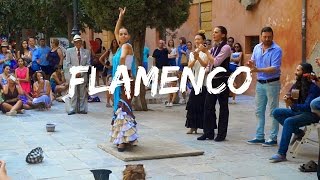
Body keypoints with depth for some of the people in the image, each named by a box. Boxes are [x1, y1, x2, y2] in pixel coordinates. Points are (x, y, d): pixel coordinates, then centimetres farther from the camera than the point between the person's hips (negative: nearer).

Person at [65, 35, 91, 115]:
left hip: (83, 75, 1)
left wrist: (81, 72, -8)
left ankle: (82, 109, 9)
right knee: (73, 92, -2)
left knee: (83, 93, 3)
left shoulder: (86, 52, 10)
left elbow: (88, 64, 6)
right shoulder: (69, 51, 8)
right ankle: (73, 109, 3)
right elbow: (68, 64, 3)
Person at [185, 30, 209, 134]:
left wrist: (198, 57, -26)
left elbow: (205, 65, -14)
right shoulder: (192, 53, 14)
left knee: (204, 105, -4)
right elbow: (189, 66, 5)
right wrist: (194, 59, -12)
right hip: (195, 81, 5)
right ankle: (193, 126, 9)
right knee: (193, 104, 3)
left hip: (204, 82, -5)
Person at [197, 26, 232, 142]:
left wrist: (206, 52, -14)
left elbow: (216, 62, -18)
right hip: (213, 79, 8)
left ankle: (221, 134, 9)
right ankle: (208, 132, 14)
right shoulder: (213, 49, 13)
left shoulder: (226, 48, -9)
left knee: (223, 106, 2)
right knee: (208, 106, 6)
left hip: (222, 79, -8)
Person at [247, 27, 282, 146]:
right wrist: (251, 64, -12)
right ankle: (259, 137, 20)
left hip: (272, 83, -7)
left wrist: (258, 70, -29)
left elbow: (274, 68, -20)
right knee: (259, 111, 11)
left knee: (273, 112, 0)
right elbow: (253, 62, 13)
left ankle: (273, 138, 6)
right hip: (260, 83, 7)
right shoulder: (257, 48, 7)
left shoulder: (277, 50, -13)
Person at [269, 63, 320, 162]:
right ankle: (298, 132, -4)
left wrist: (292, 105, -35)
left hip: (311, 114, -9)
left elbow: (307, 106, -25)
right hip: (299, 111, 9)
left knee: (288, 121, -31)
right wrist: (287, 98, -10)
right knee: (276, 112, -3)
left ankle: (282, 154, -31)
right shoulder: (298, 84, 6)